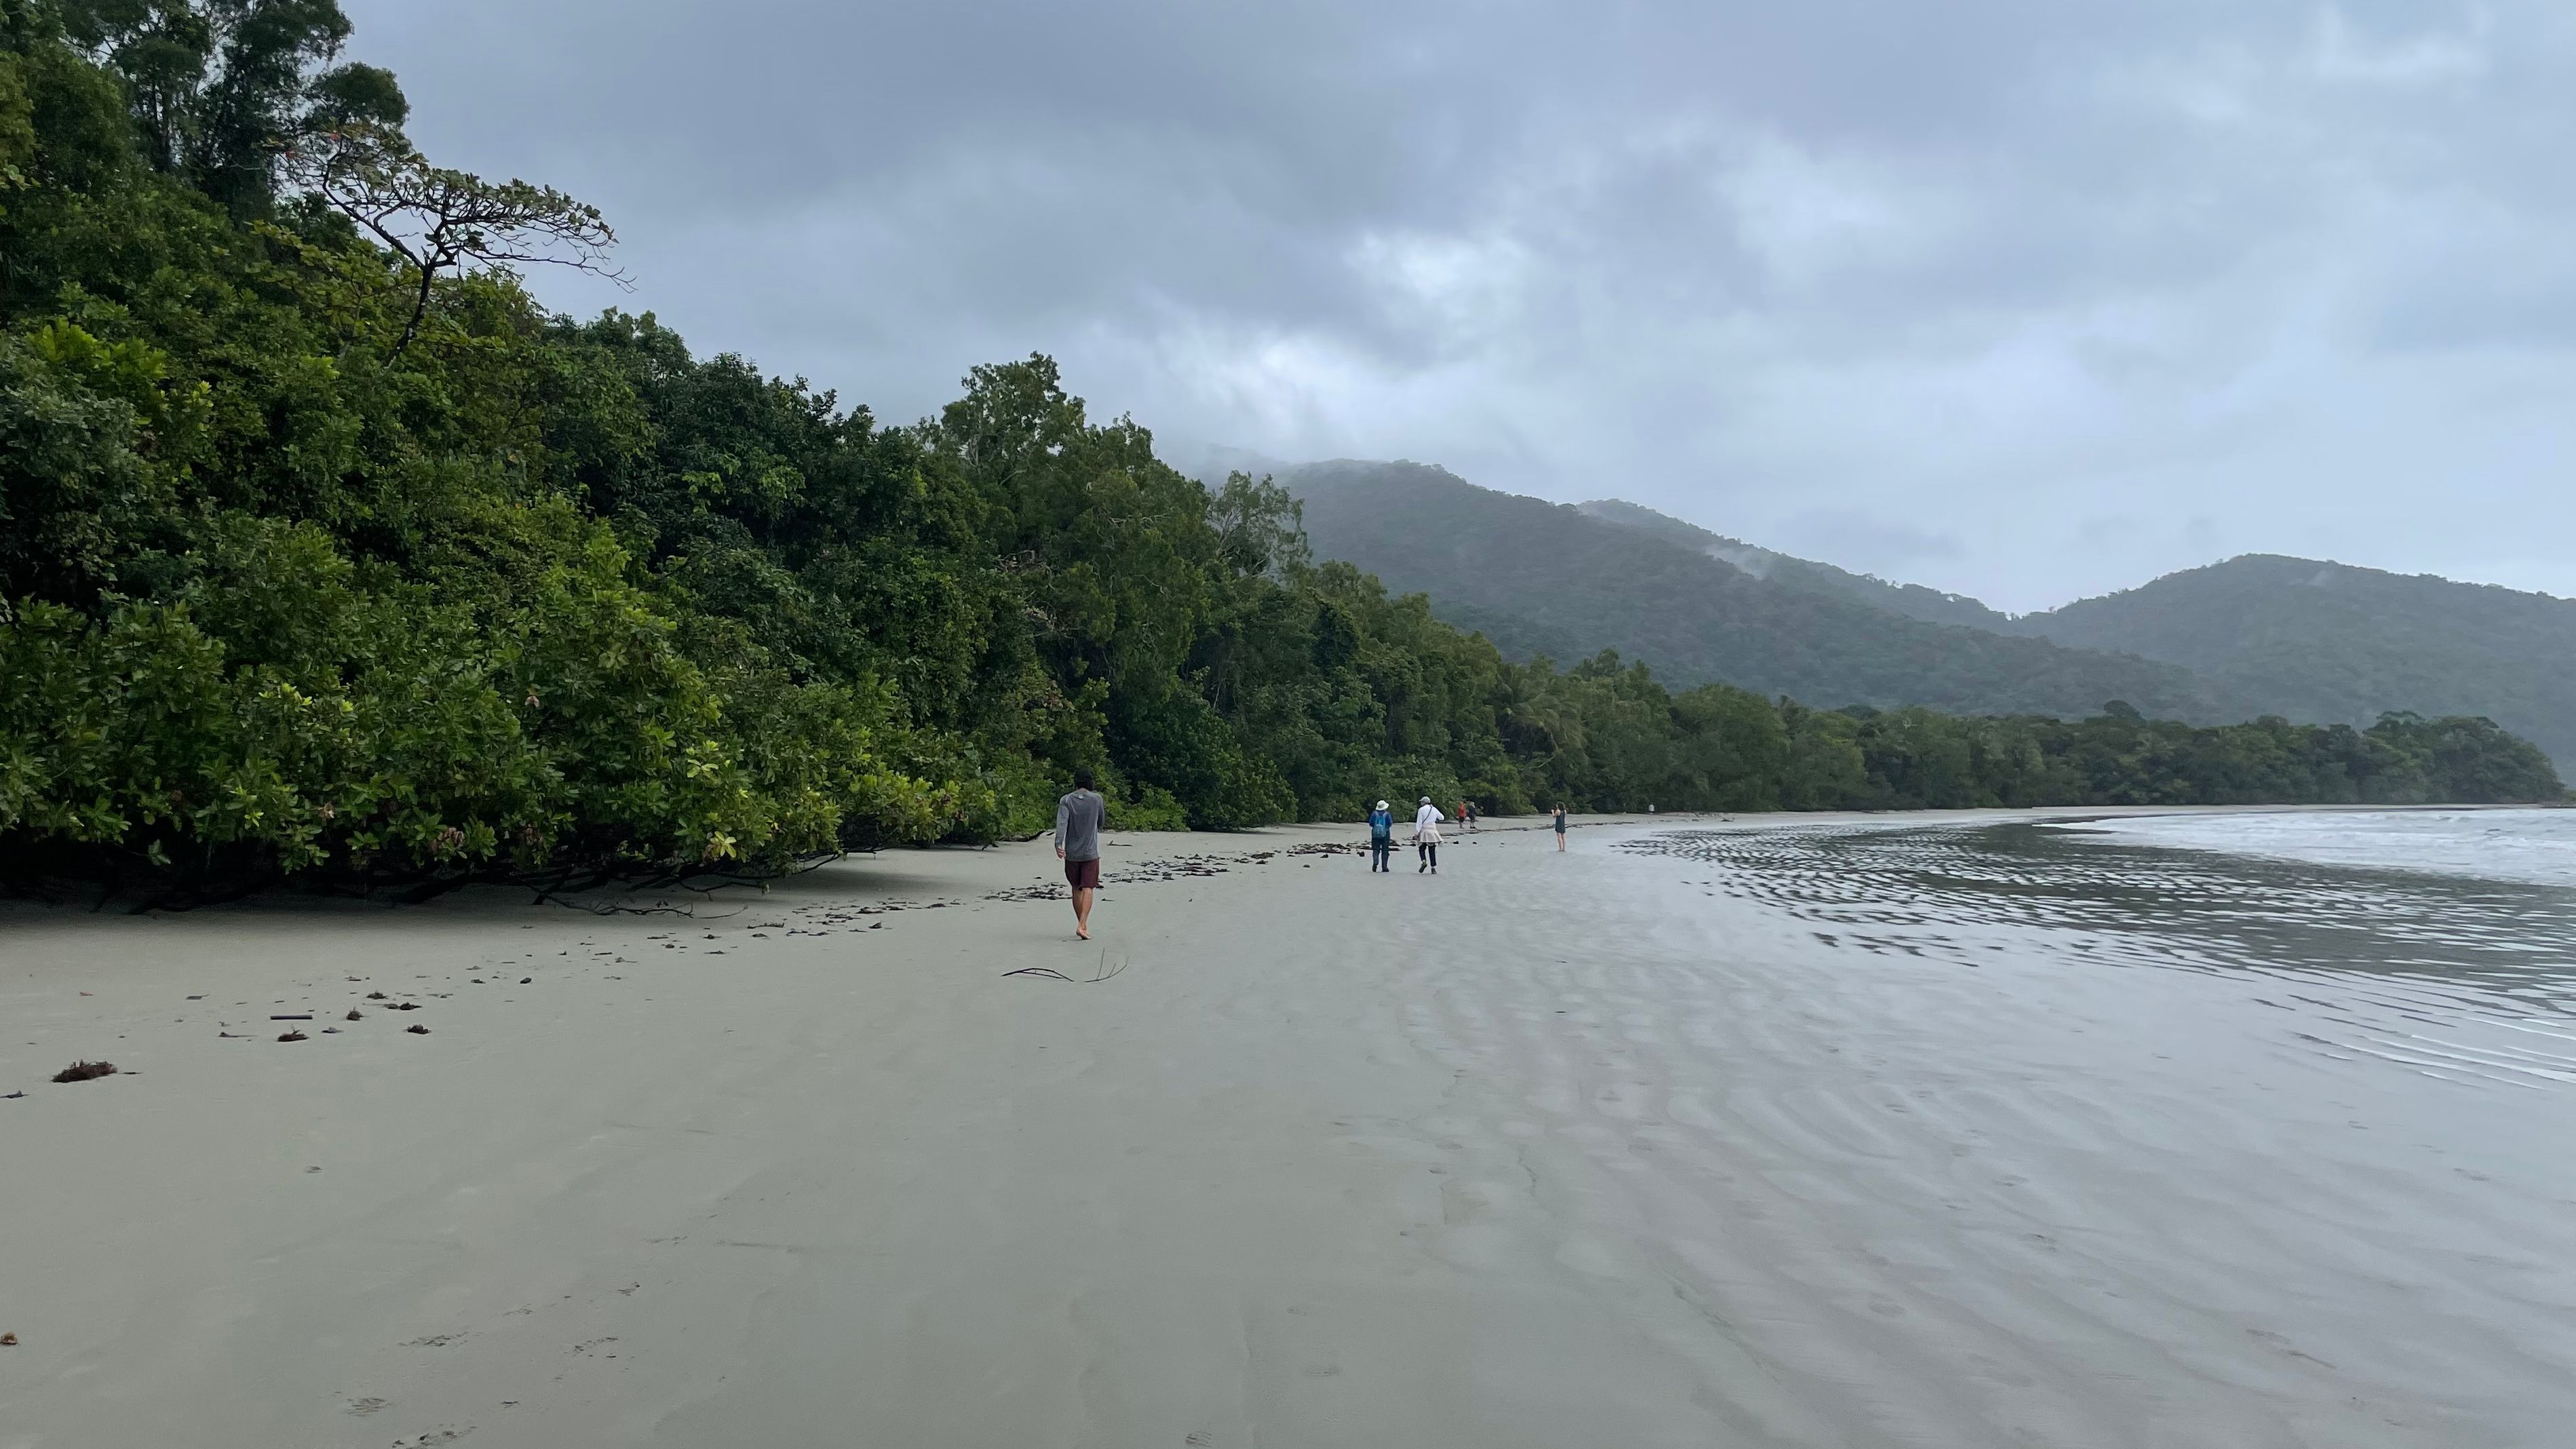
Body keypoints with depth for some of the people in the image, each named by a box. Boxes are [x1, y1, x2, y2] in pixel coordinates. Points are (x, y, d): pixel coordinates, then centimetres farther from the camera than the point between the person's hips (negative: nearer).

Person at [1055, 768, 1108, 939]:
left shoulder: (1066, 801, -2)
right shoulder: (1097, 799, -1)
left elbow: (1062, 822, -17)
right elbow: (1102, 822, 12)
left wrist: (1058, 844, -26)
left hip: (1071, 853, 2)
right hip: (1090, 852, -2)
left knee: (1076, 889, 14)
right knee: (1088, 889, -5)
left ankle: (1082, 924, 21)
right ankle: (1082, 925, -20)